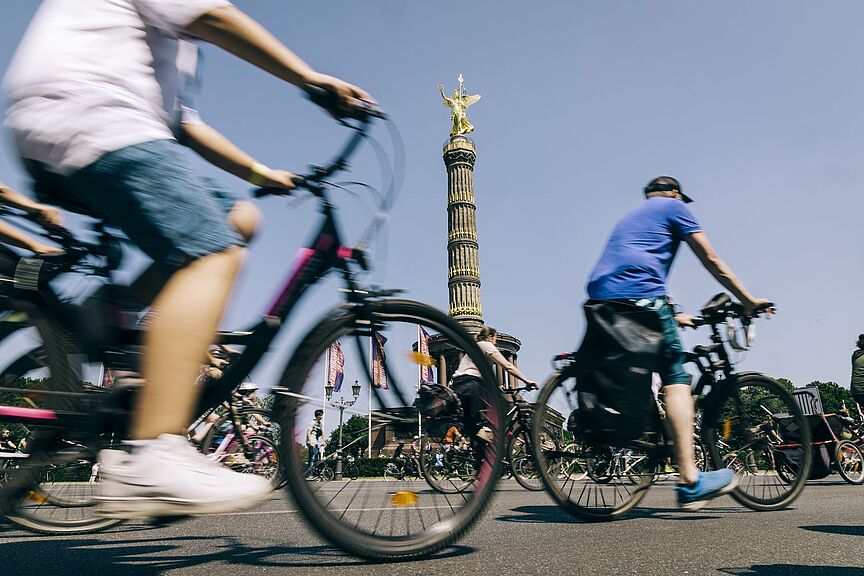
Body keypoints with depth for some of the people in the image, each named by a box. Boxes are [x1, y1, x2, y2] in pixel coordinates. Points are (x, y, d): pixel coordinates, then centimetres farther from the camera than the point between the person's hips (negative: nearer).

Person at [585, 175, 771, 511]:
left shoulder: (632, 216, 36)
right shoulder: (674, 206, 16)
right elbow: (711, 260, 11)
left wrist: (671, 316, 41)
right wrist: (748, 301, 18)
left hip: (600, 298, 8)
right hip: (640, 297, -7)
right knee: (676, 378, -8)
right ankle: (689, 480, -15)